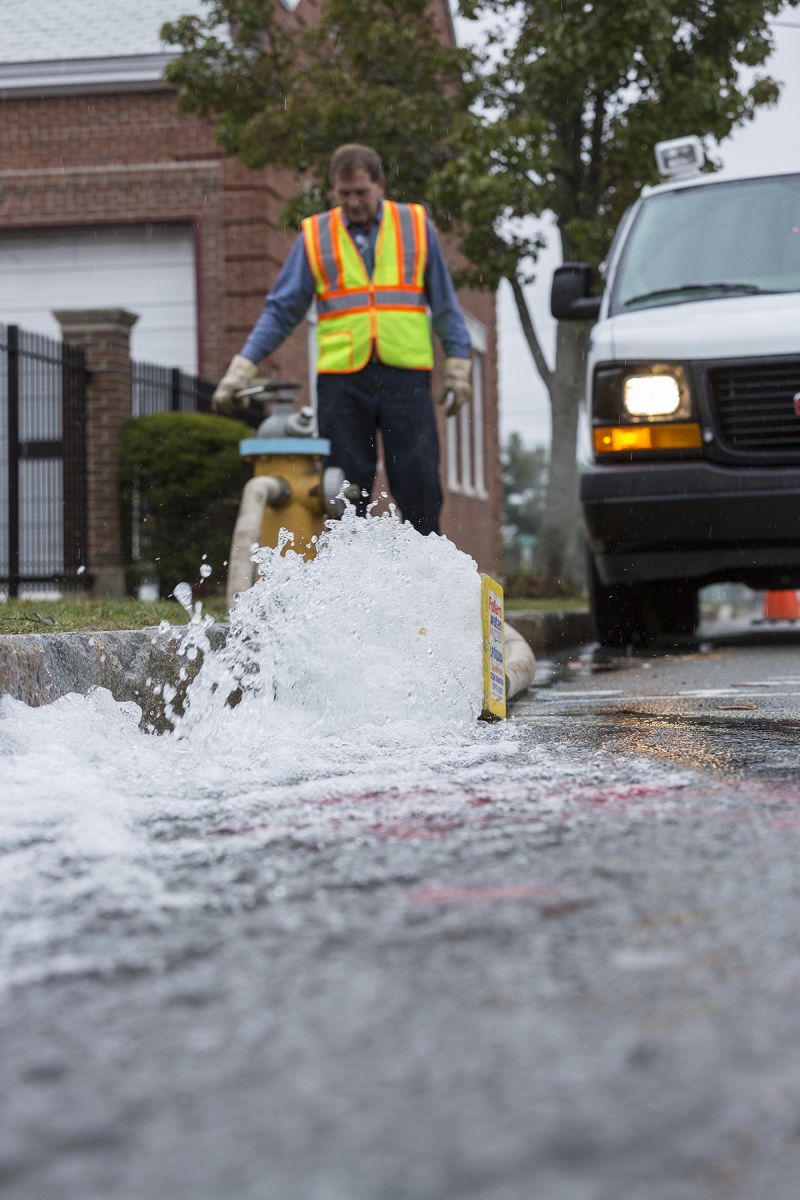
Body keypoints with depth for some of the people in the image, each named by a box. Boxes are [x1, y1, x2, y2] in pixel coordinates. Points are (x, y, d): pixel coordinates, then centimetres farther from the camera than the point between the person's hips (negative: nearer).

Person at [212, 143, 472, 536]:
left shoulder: (415, 225, 9)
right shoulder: (315, 235, 8)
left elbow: (444, 304, 14)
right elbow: (281, 310, 9)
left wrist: (458, 367, 8)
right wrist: (242, 368, 1)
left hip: (406, 376, 0)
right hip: (341, 381, 0)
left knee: (419, 484, -3)